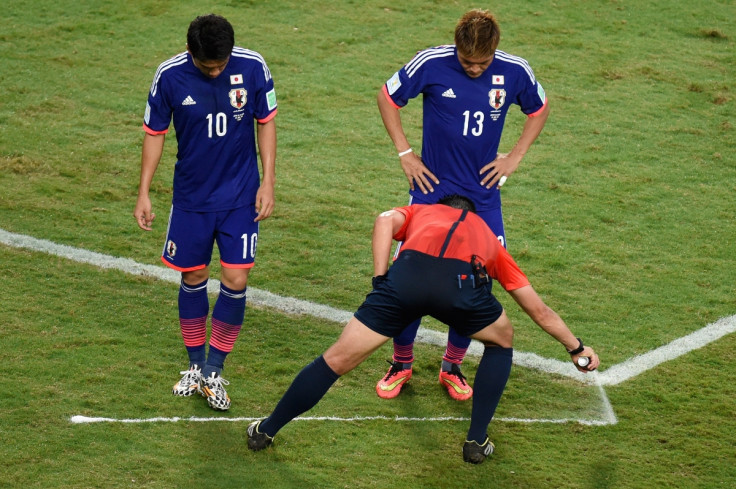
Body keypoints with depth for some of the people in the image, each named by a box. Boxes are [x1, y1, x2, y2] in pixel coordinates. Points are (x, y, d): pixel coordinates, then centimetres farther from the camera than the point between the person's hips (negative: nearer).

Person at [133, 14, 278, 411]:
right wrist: (144, 194, 0)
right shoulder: (169, 76, -14)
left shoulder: (252, 67, -14)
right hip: (191, 196, 1)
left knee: (235, 280, -6)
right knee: (193, 278, 9)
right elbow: (154, 133, -1)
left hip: (240, 196, 0)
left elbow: (266, 122, 0)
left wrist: (267, 182, -3)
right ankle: (195, 366, 28)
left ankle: (214, 371, 10)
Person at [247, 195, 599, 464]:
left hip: (408, 275, 0)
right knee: (501, 341, 32)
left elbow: (385, 221, 14)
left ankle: (265, 432, 23)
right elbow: (539, 310, 47)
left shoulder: (420, 211, 41)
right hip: (465, 281, 0)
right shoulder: (487, 236, 42)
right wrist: (576, 347, 58)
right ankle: (477, 441, 30)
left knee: (337, 360, 12)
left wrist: (381, 281, 11)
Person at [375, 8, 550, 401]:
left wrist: (515, 157, 5)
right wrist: (405, 153, -2)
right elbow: (387, 98, 2)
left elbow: (539, 109, 13)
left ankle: (452, 367, 21)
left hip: (482, 195, 2)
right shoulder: (431, 64, -14)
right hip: (432, 190, -2)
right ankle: (401, 364, 18)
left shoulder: (515, 73, -8)